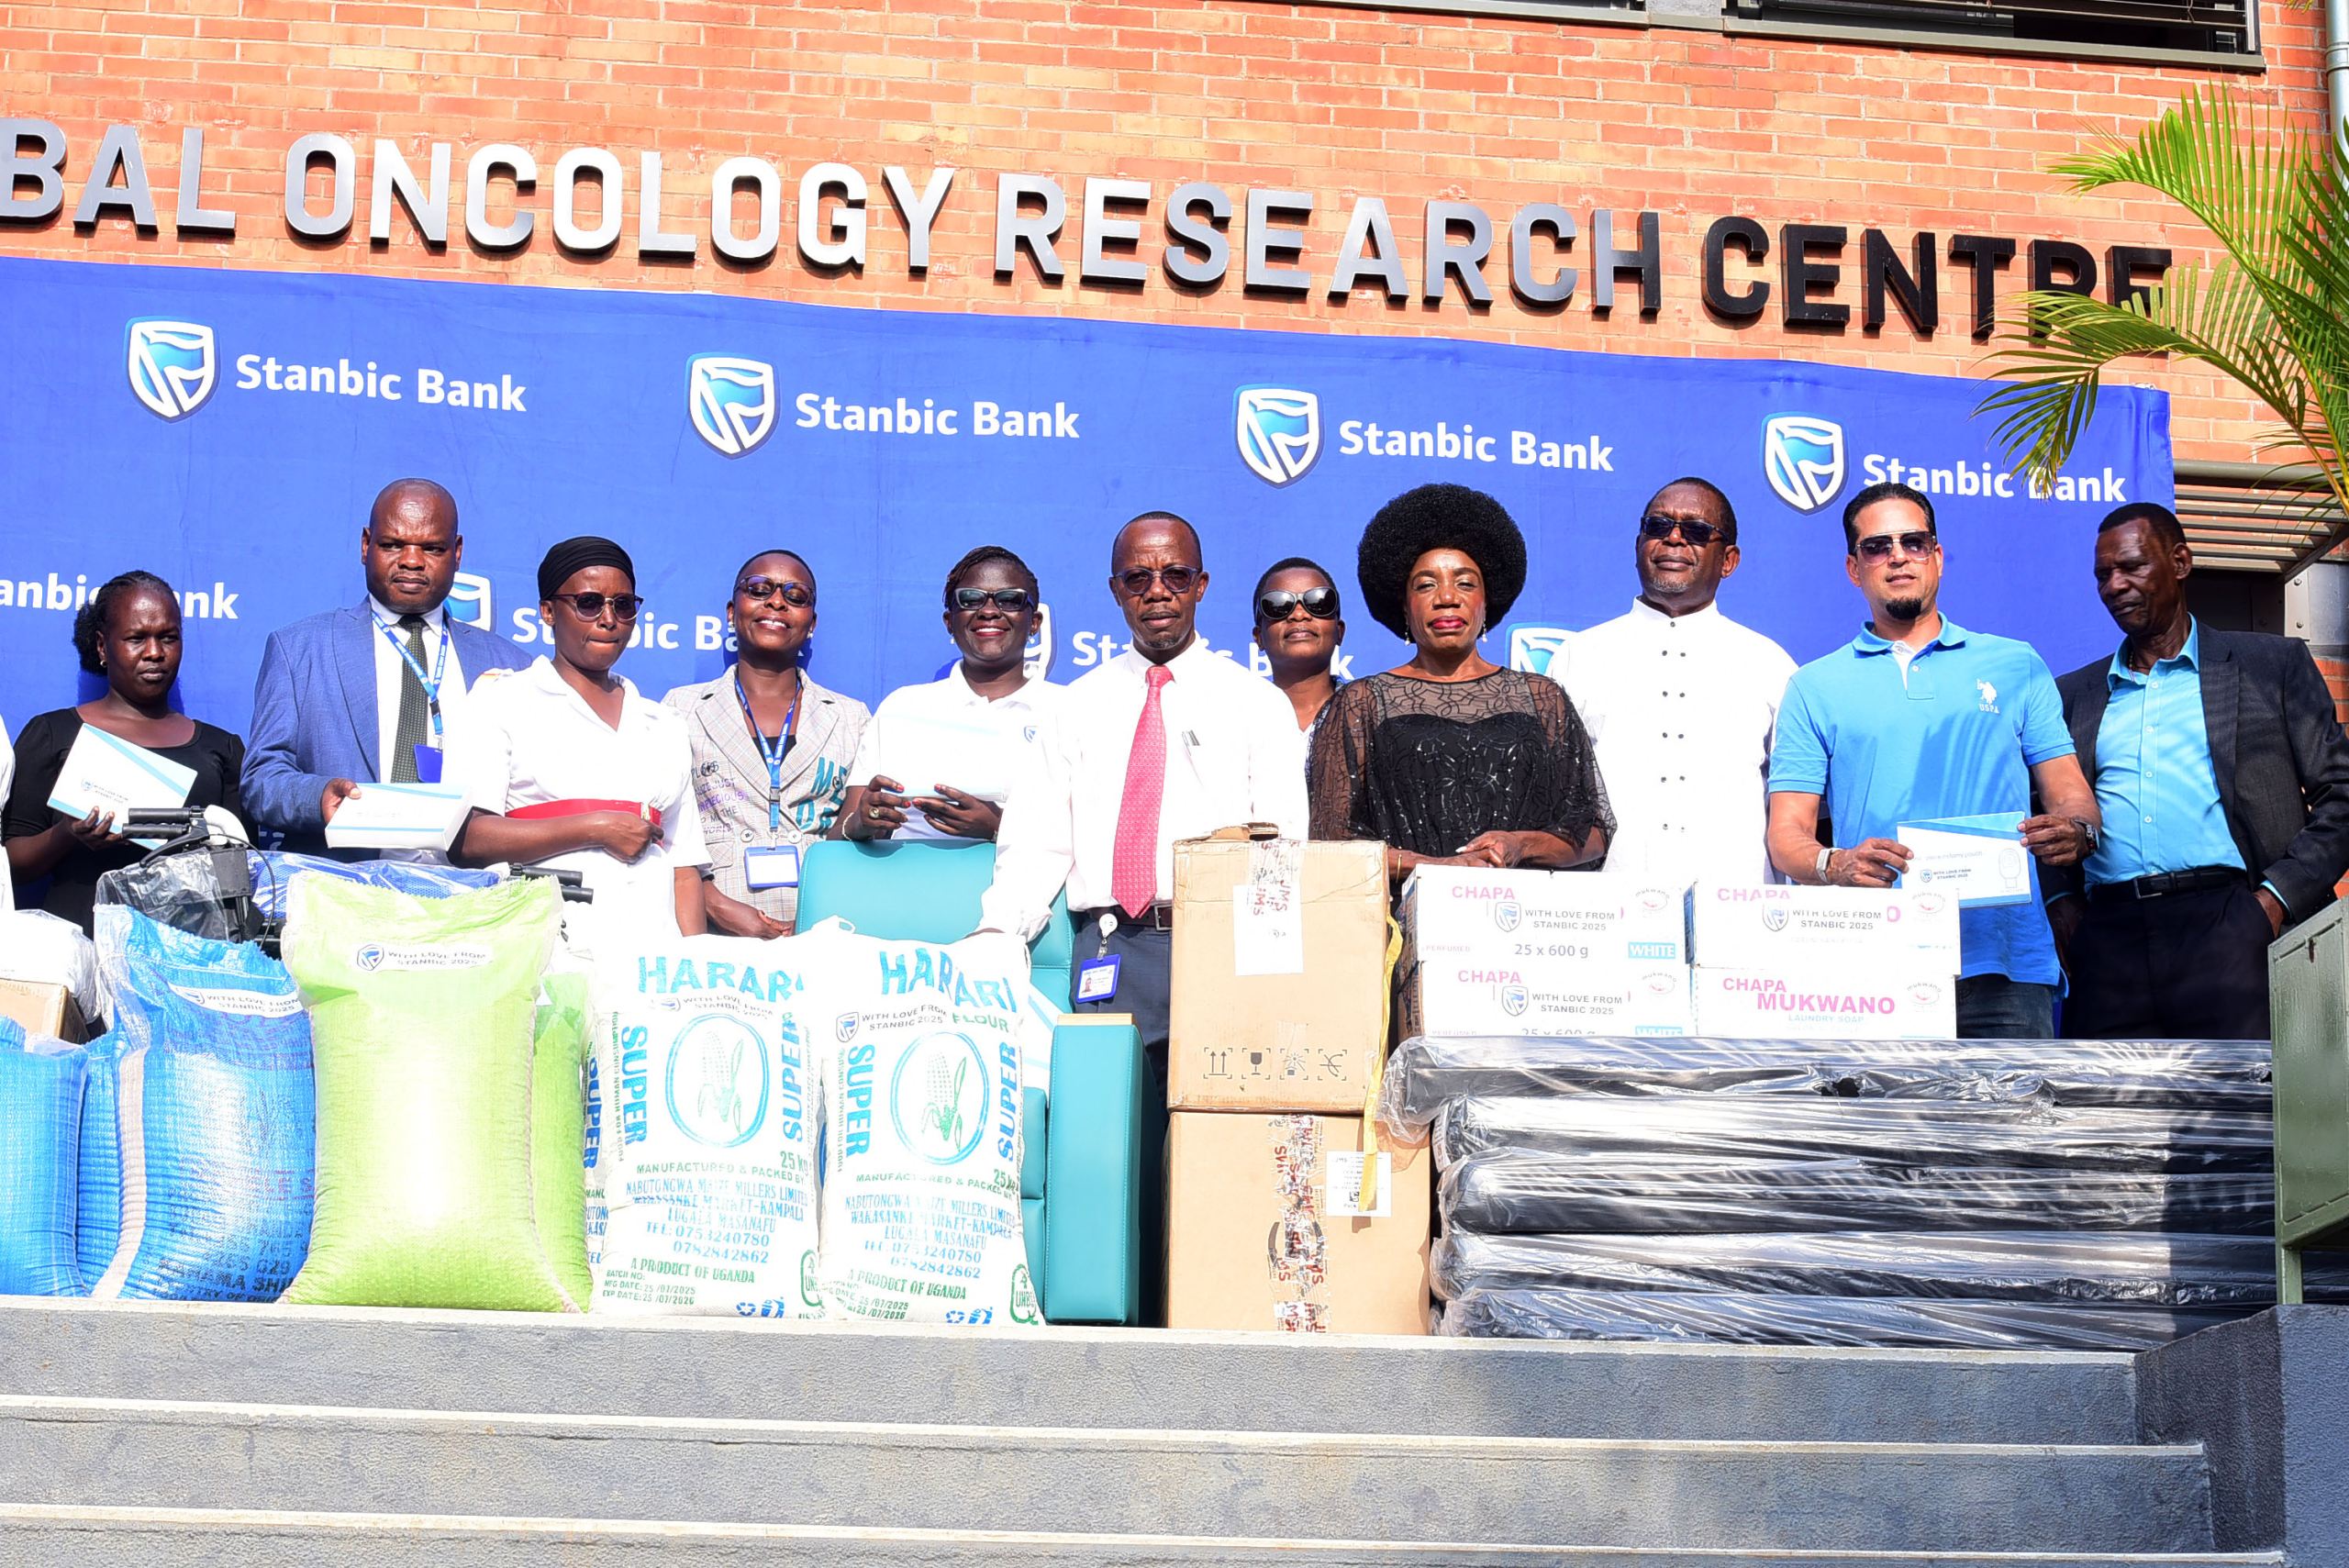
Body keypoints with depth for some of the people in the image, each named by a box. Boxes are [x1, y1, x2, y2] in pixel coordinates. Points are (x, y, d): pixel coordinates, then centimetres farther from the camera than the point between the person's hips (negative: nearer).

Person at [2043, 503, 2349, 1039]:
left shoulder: (2273, 666, 13)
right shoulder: (2073, 694, 21)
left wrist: (2278, 897, -6)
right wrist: (2059, 901, 3)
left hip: (2229, 931, -3)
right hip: (2109, 946, 3)